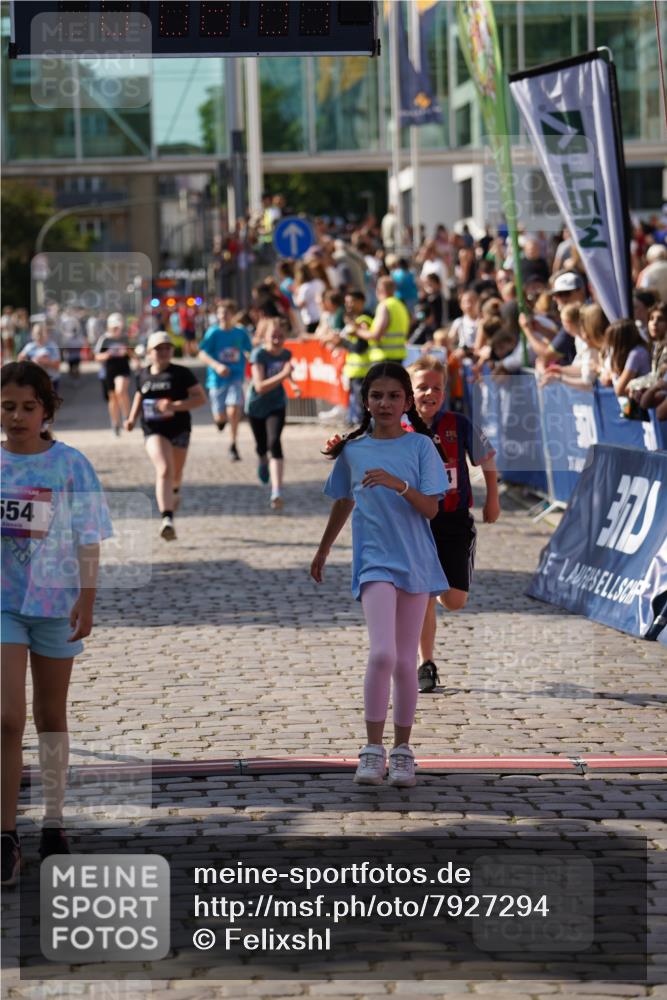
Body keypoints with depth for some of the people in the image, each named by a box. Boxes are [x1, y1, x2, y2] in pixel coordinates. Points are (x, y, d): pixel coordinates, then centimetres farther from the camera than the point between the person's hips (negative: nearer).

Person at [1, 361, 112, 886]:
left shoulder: (71, 464, -4)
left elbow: (87, 538, -3)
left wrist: (87, 599, -8)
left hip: (55, 601, 0)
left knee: (51, 715, 12)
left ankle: (54, 822, 25)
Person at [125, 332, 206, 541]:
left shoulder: (181, 374, -4)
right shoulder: (143, 375, 7)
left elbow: (200, 397, -8)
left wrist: (175, 405, -22)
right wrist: (132, 418, 11)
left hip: (179, 429, 0)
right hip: (153, 430, 0)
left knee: (175, 473, 16)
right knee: (163, 470, -21)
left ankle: (174, 492, 56)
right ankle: (167, 519, -29)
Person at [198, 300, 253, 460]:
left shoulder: (241, 332, 2)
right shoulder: (213, 333, -6)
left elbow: (248, 352, 18)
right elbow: (202, 353, -12)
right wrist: (217, 366, -26)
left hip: (236, 377, 0)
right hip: (217, 379, 0)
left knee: (233, 410, -20)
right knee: (220, 417, 5)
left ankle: (234, 446, -4)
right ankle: (221, 418, 45)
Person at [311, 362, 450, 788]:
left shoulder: (420, 446, 0)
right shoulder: (352, 450, 5)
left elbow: (431, 509, -7)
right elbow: (343, 504, 20)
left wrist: (398, 484, -23)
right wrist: (323, 551, 29)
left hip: (415, 561, 0)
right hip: (374, 561, 0)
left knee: (405, 661, 6)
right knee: (382, 653, -18)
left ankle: (403, 751, 17)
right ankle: (373, 749, -11)